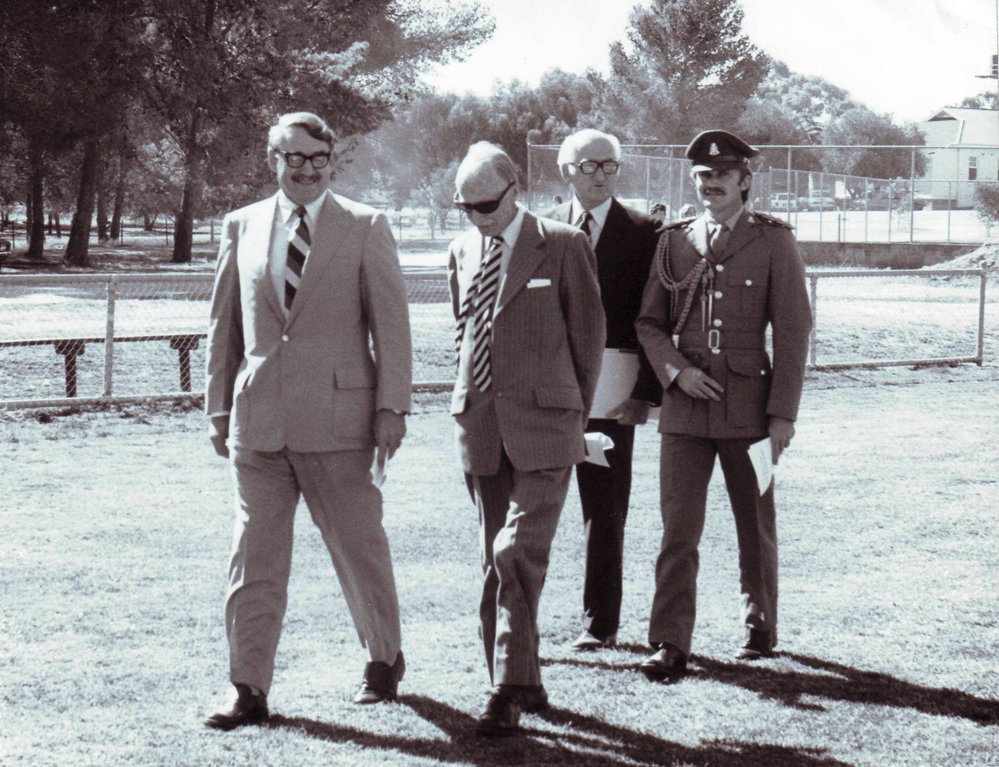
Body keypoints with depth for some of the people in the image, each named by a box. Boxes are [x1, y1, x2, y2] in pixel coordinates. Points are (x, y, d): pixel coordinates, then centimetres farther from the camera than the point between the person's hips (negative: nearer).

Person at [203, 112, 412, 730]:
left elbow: (391, 323, -1)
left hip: (338, 420, -2)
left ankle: (385, 659, 28)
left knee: (361, 546, 8)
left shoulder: (366, 227, 1)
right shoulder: (243, 227, 10)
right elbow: (225, 325, 13)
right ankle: (250, 689, 7)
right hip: (258, 419, 3)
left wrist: (392, 406, -7)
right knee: (255, 556, 2)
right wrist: (220, 409, 10)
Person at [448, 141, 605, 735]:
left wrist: (573, 413, 6)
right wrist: (473, 402, 15)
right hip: (481, 428, 5)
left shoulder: (563, 246, -2)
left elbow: (589, 334, 3)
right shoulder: (463, 251, 13)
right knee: (497, 561, 7)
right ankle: (524, 685, 16)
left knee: (518, 554, -14)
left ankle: (511, 689, -9)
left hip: (543, 426, -5)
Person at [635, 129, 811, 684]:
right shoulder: (673, 243, 8)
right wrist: (675, 370, -7)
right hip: (685, 408, 1)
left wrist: (783, 413, -7)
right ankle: (669, 645, -3)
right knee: (677, 528, -4)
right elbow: (648, 322, 12)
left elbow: (792, 331, -2)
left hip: (749, 405, -1)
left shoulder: (773, 242, 0)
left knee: (755, 526, 12)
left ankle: (760, 627, 30)